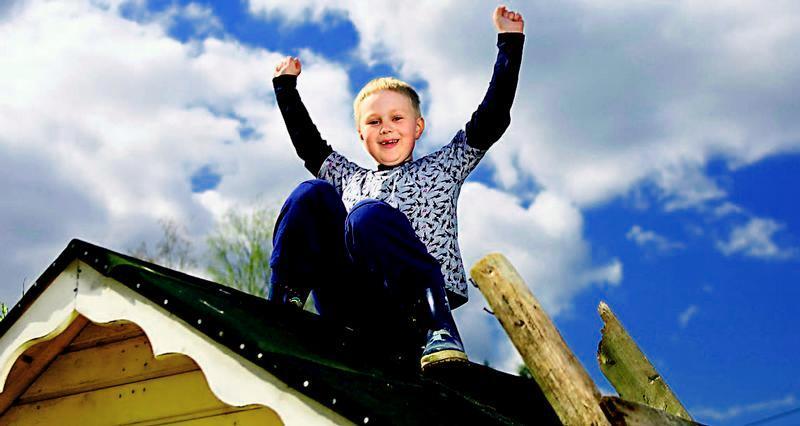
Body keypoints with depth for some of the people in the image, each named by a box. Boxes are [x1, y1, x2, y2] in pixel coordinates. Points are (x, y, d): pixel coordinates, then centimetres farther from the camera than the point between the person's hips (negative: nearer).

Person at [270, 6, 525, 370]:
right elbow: (307, 142, 41)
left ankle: (435, 328, -41)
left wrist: (509, 41, 17)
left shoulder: (442, 167, 26)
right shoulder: (351, 180, 35)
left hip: (410, 312, -3)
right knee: (311, 195, -12)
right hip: (350, 311, 3)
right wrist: (285, 85, 41)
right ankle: (283, 303, -23)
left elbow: (491, 120, 18)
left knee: (368, 213, -32)